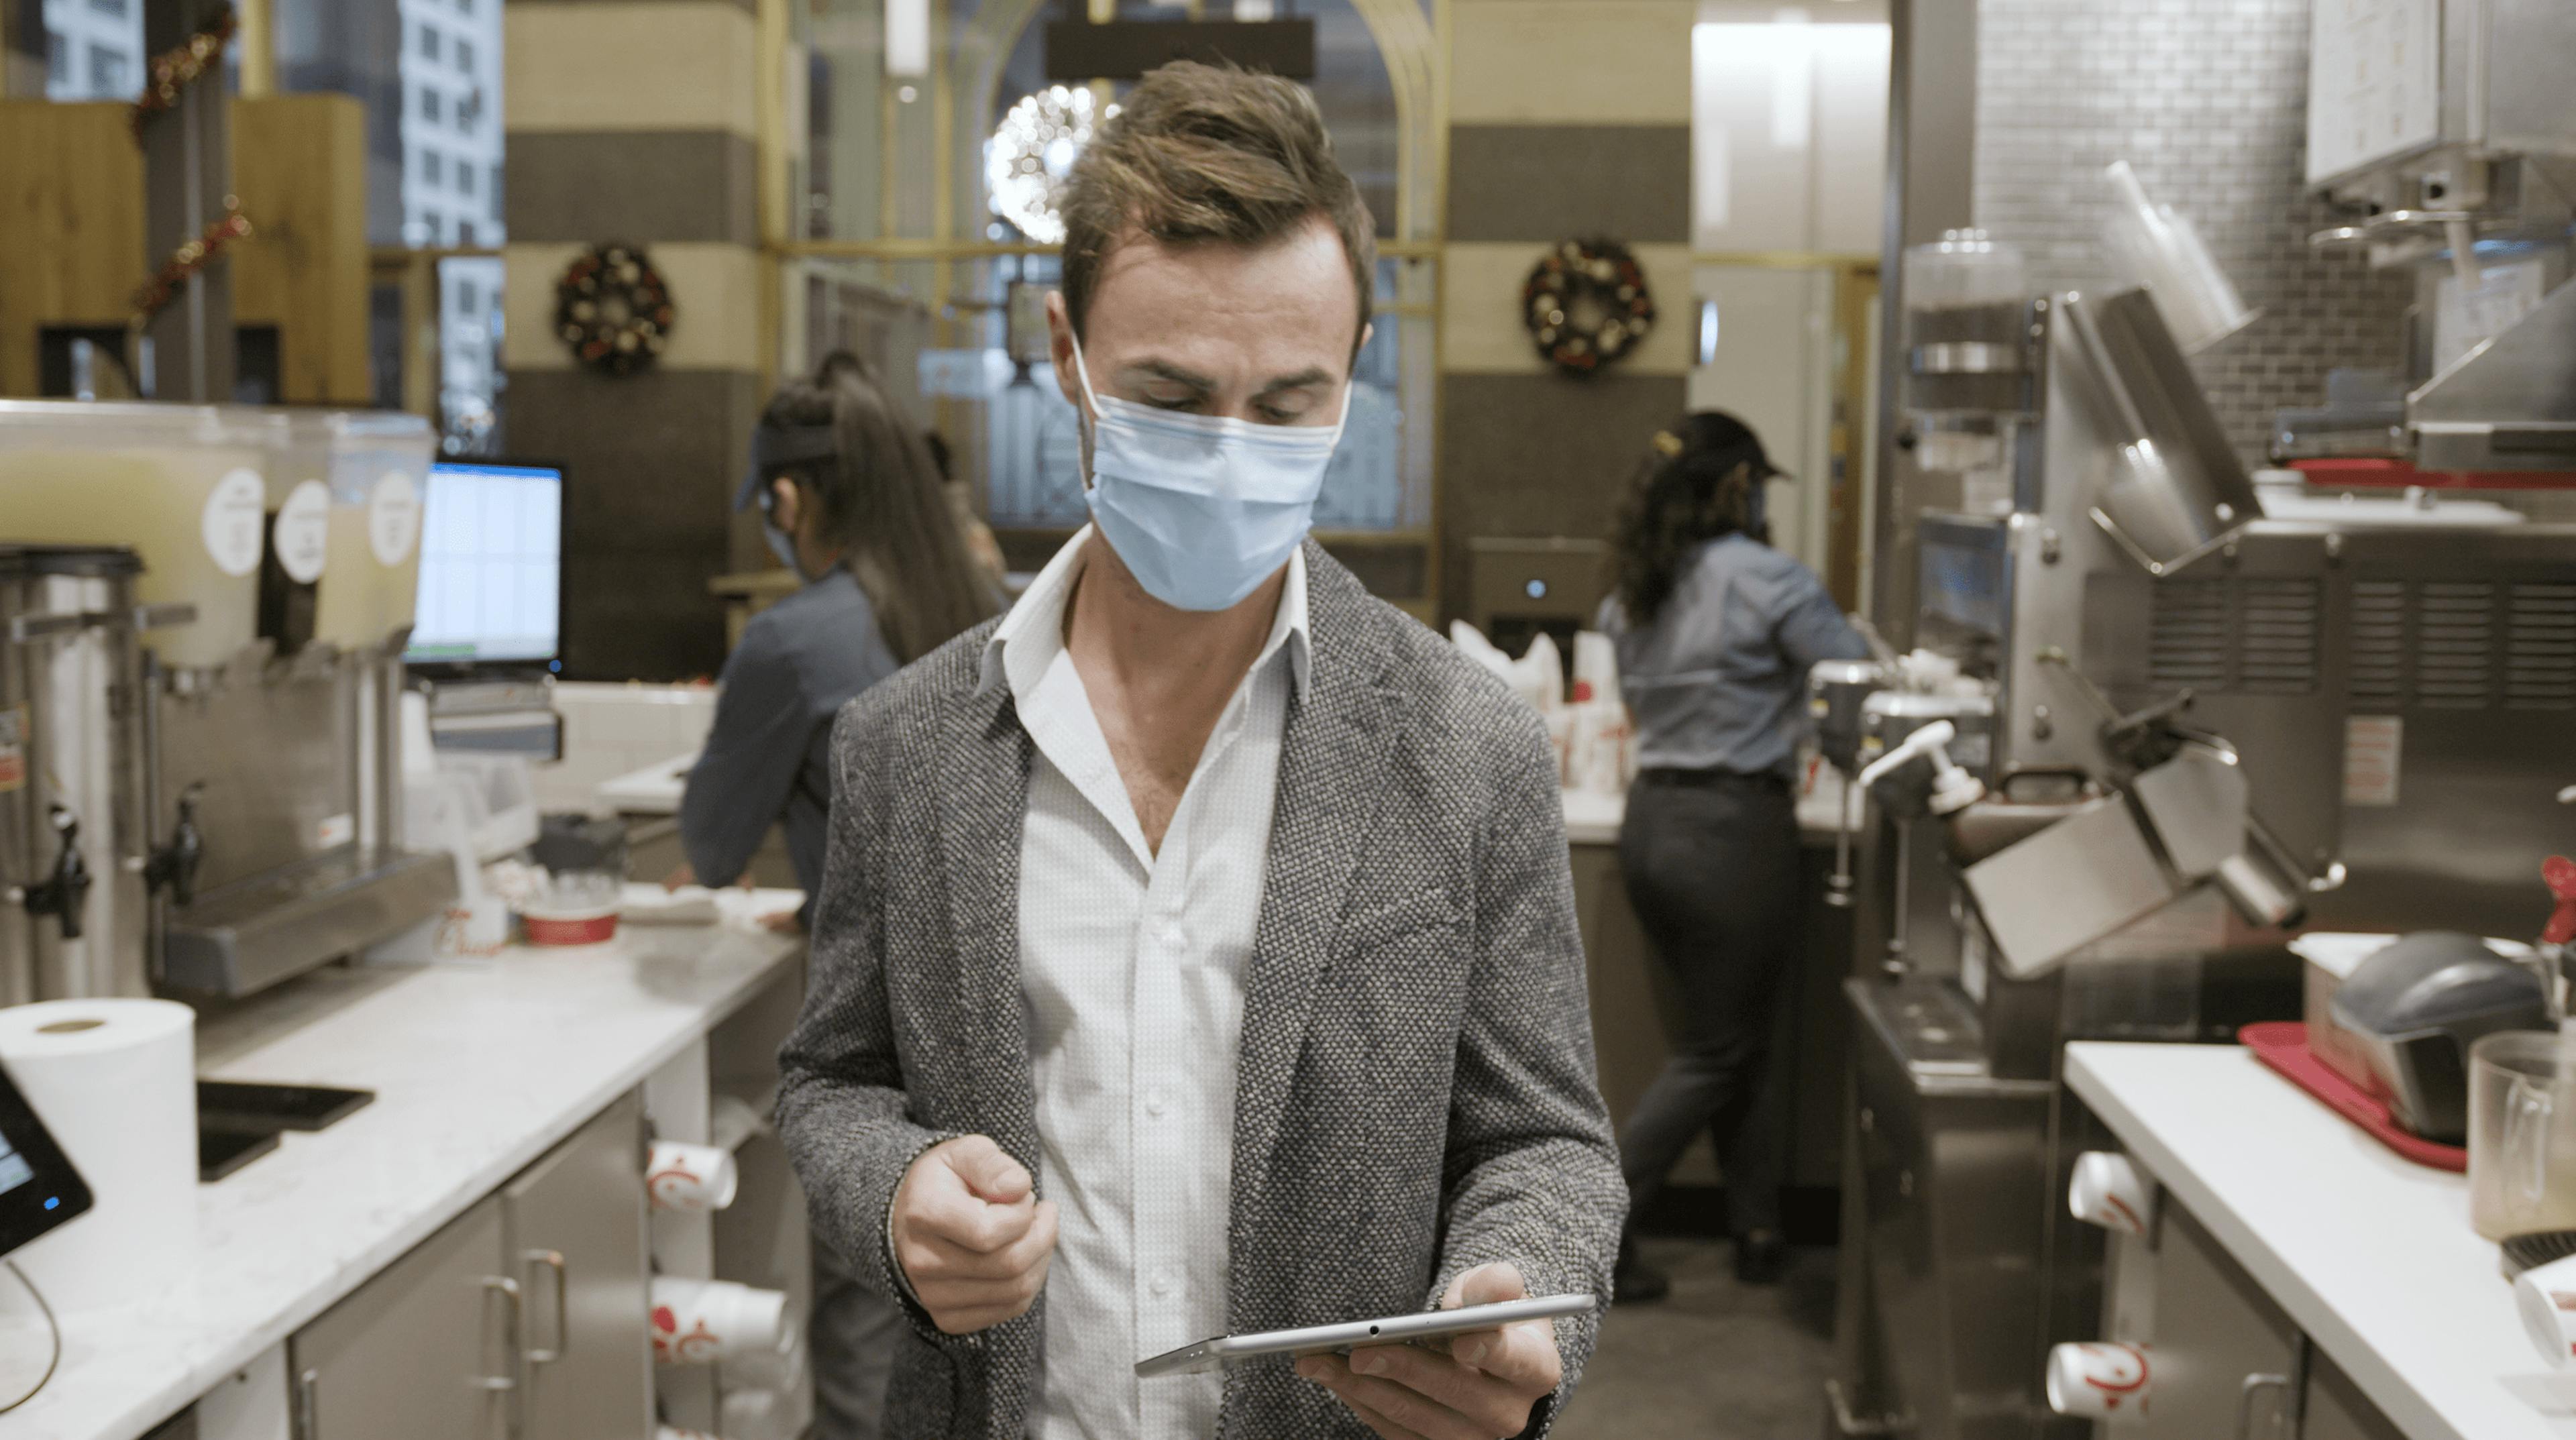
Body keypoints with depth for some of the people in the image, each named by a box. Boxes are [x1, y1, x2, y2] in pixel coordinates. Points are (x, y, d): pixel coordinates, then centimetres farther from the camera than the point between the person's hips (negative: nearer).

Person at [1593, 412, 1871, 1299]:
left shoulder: (1633, 591, 9)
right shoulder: (1768, 579, -12)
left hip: (1651, 820, 7)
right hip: (1735, 828, -7)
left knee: (1737, 1036, 17)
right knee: (1720, 1052, 4)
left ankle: (1758, 1232, 21)